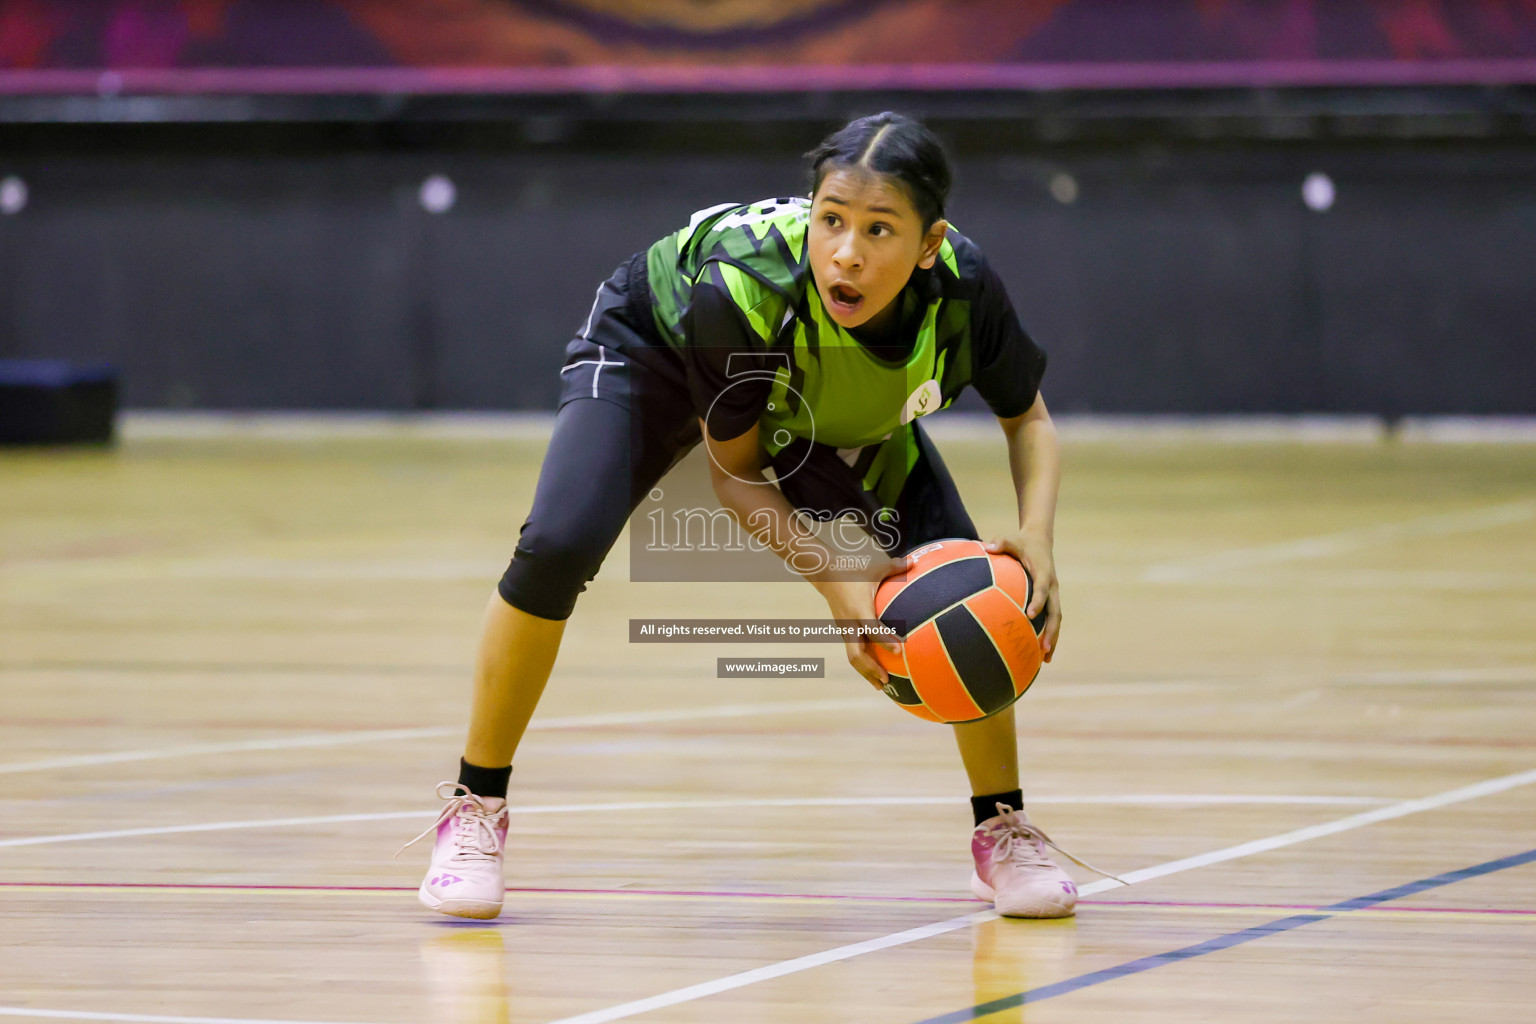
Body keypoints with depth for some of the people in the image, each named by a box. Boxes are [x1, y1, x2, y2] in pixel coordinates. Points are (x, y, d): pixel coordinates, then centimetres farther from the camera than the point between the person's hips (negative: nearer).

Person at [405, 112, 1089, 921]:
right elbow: (733, 470, -26)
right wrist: (835, 580, -40)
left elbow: (1029, 420, -15)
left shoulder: (963, 290, -36)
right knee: (556, 549, -24)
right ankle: (474, 809, -4)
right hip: (653, 350, -3)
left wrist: (1036, 537, -34)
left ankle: (1002, 829, 12)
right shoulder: (742, 286, -43)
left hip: (849, 416, 3)